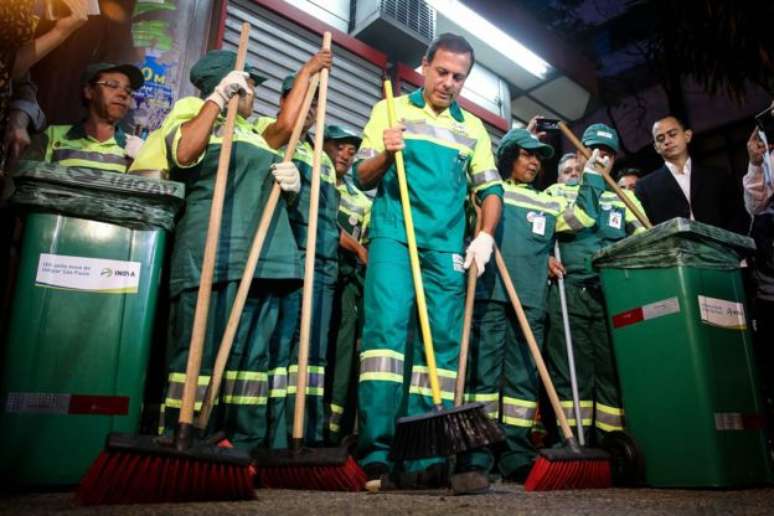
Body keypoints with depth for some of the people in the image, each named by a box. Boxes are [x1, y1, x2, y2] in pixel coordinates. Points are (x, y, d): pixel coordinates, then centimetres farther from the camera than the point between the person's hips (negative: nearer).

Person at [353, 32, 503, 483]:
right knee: (387, 327, -16)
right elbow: (362, 177, 8)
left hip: (447, 246, 3)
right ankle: (376, 450, -13)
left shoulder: (473, 127, 20)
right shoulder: (390, 110, 13)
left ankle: (425, 454, 2)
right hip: (394, 235, -3)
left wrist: (485, 235, -2)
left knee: (442, 340, -3)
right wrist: (386, 155, -13)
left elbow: (491, 189, 16)